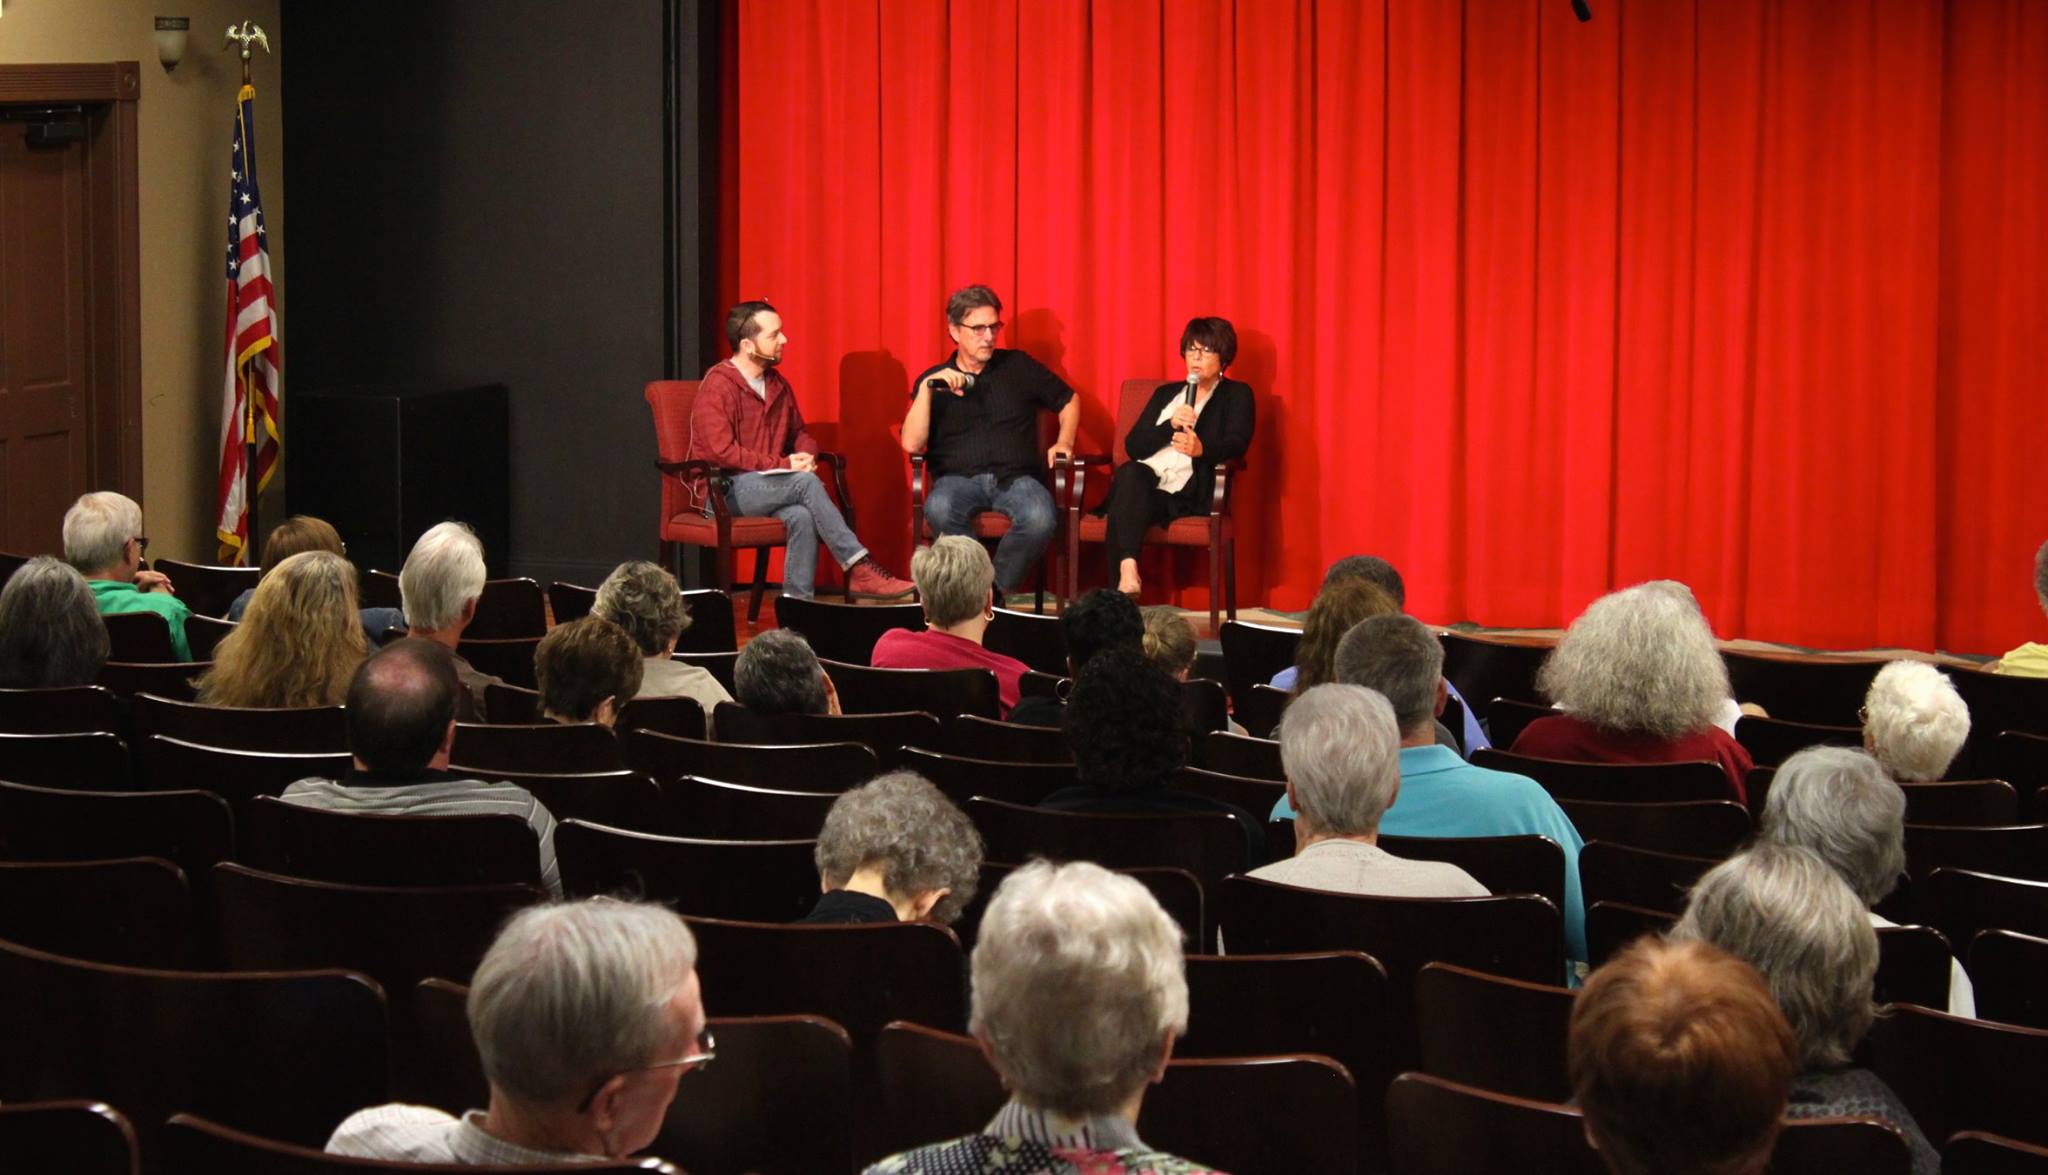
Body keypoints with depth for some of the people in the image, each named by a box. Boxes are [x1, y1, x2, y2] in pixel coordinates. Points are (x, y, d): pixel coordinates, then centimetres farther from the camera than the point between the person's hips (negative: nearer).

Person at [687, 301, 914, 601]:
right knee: (805, 483, -29)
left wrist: (806, 455, -1)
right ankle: (858, 568, -29)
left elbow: (800, 433, 25)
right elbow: (722, 452, -20)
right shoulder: (717, 386, -10)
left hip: (766, 490, 6)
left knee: (802, 516, -30)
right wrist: (783, 465, -19)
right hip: (722, 492, -6)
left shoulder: (778, 384, 13)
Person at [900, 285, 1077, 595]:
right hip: (958, 478, -1)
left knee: (1041, 519, -35)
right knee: (939, 510, -38)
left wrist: (1064, 443, 10)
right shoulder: (933, 380, 12)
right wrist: (927, 388, -11)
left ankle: (999, 590, -14)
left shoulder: (1018, 366, 16)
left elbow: (1068, 400, 27)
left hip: (1015, 476, 1)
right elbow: (912, 444, -2)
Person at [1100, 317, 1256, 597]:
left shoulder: (1237, 395, 16)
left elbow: (1237, 444, -4)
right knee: (1129, 472, -35)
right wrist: (1170, 425, -5)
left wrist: (1202, 449, -27)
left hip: (1190, 494, -3)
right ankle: (1127, 571, -49)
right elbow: (1133, 446, 14)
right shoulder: (1165, 394, 28)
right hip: (1143, 484, 3)